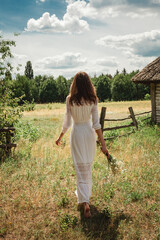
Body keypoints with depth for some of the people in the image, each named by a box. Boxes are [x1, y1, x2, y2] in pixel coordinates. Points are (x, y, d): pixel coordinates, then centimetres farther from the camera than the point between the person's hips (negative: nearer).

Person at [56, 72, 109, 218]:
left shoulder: (70, 100, -9)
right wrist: (103, 143, -7)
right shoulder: (93, 100, -8)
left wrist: (60, 137, 12)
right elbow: (96, 124, -10)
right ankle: (86, 194, 39)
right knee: (88, 166, 20)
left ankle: (85, 202, -10)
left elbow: (67, 122, -4)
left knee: (81, 168, 2)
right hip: (90, 133, 2)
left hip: (77, 133, -2)